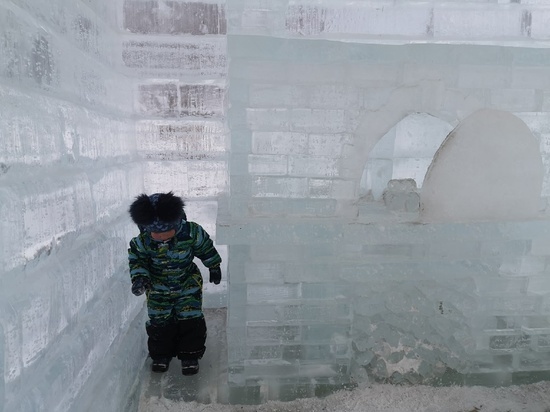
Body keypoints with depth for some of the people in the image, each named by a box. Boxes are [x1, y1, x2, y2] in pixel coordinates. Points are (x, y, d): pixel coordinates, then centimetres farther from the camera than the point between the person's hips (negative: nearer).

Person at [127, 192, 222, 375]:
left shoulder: (191, 232, -25)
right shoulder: (143, 241, -22)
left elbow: (206, 248, -7)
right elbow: (136, 259, -3)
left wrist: (214, 267, 5)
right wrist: (138, 277, -20)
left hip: (188, 283, -1)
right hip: (158, 287, 1)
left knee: (191, 319, 0)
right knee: (158, 321, 9)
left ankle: (190, 355, 20)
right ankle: (160, 354, 33)